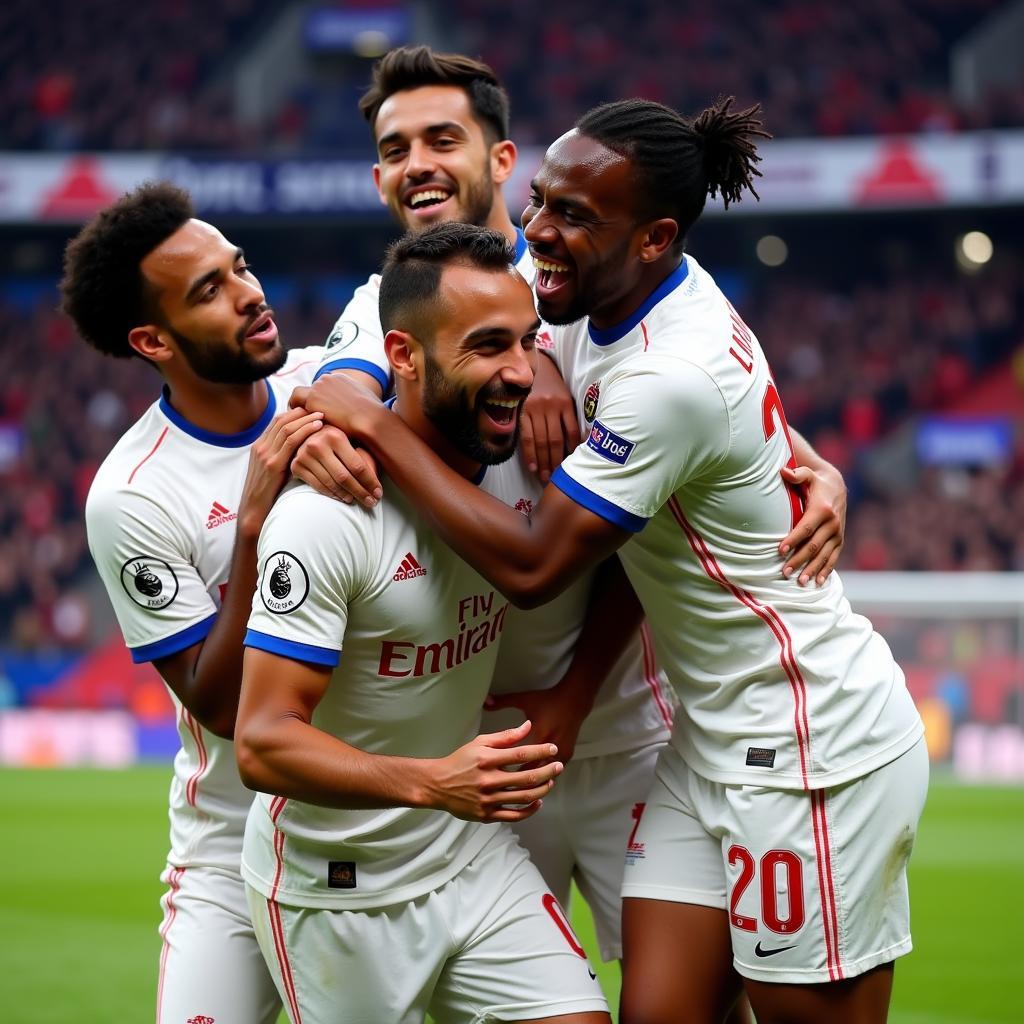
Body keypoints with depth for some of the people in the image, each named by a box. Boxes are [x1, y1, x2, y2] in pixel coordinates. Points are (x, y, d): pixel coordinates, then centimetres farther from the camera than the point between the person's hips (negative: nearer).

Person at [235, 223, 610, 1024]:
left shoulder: (514, 464, -4)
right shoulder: (328, 513, -23)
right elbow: (263, 744, -26)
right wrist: (432, 783, -39)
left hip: (473, 859, 5)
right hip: (335, 894, -5)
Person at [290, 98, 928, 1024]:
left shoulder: (673, 377, -26)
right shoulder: (602, 294, 0)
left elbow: (532, 567, -22)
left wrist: (378, 428, -16)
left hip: (813, 750, -9)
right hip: (715, 736, 9)